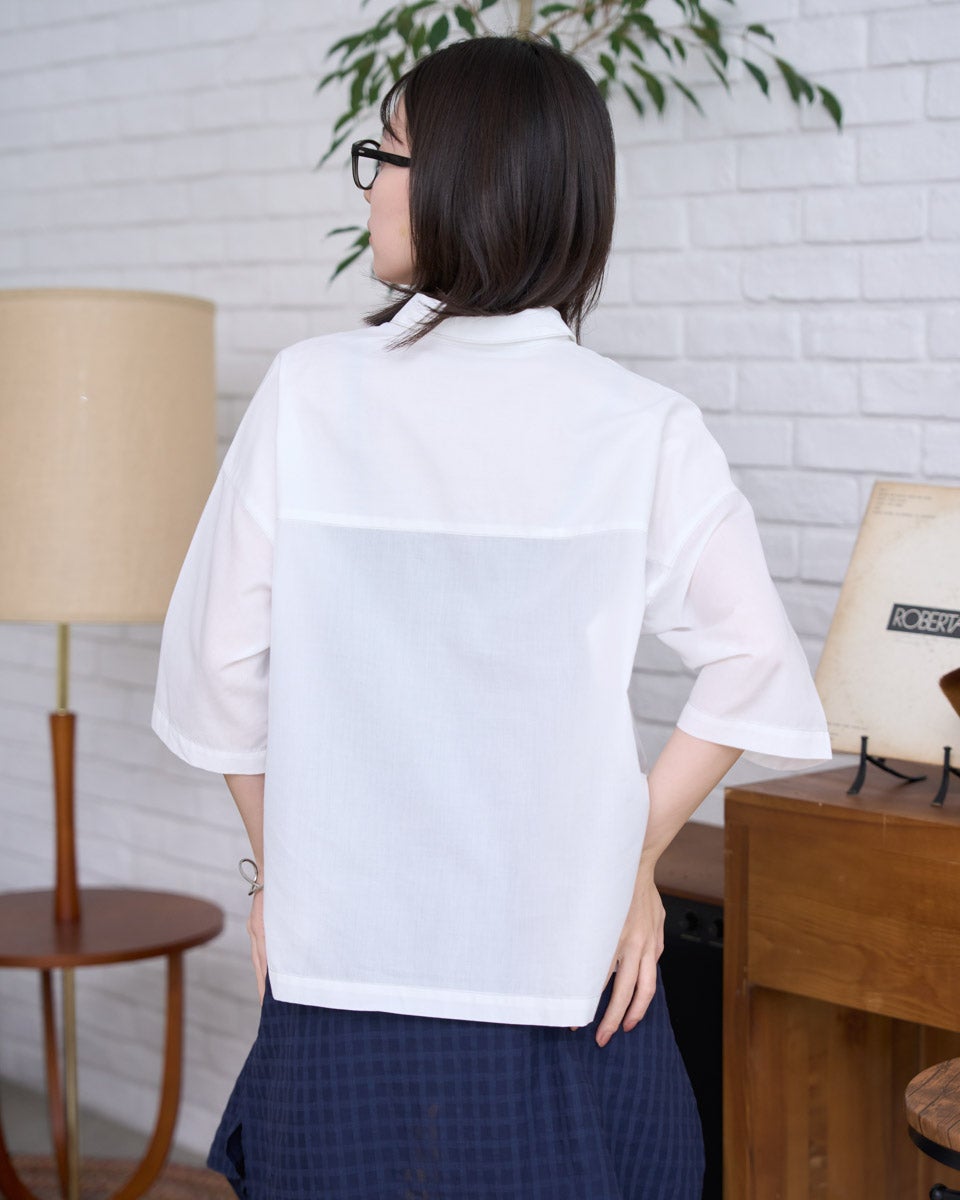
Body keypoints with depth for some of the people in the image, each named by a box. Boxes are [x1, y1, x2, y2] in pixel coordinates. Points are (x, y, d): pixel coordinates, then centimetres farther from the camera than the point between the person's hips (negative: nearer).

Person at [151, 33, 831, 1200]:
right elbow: (754, 665, -9)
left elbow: (222, 666, -2)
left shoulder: (308, 391, -5)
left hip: (342, 961, 0)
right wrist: (635, 853, 2)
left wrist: (275, 864, 10)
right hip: (564, 965, 0)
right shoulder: (643, 426, -6)